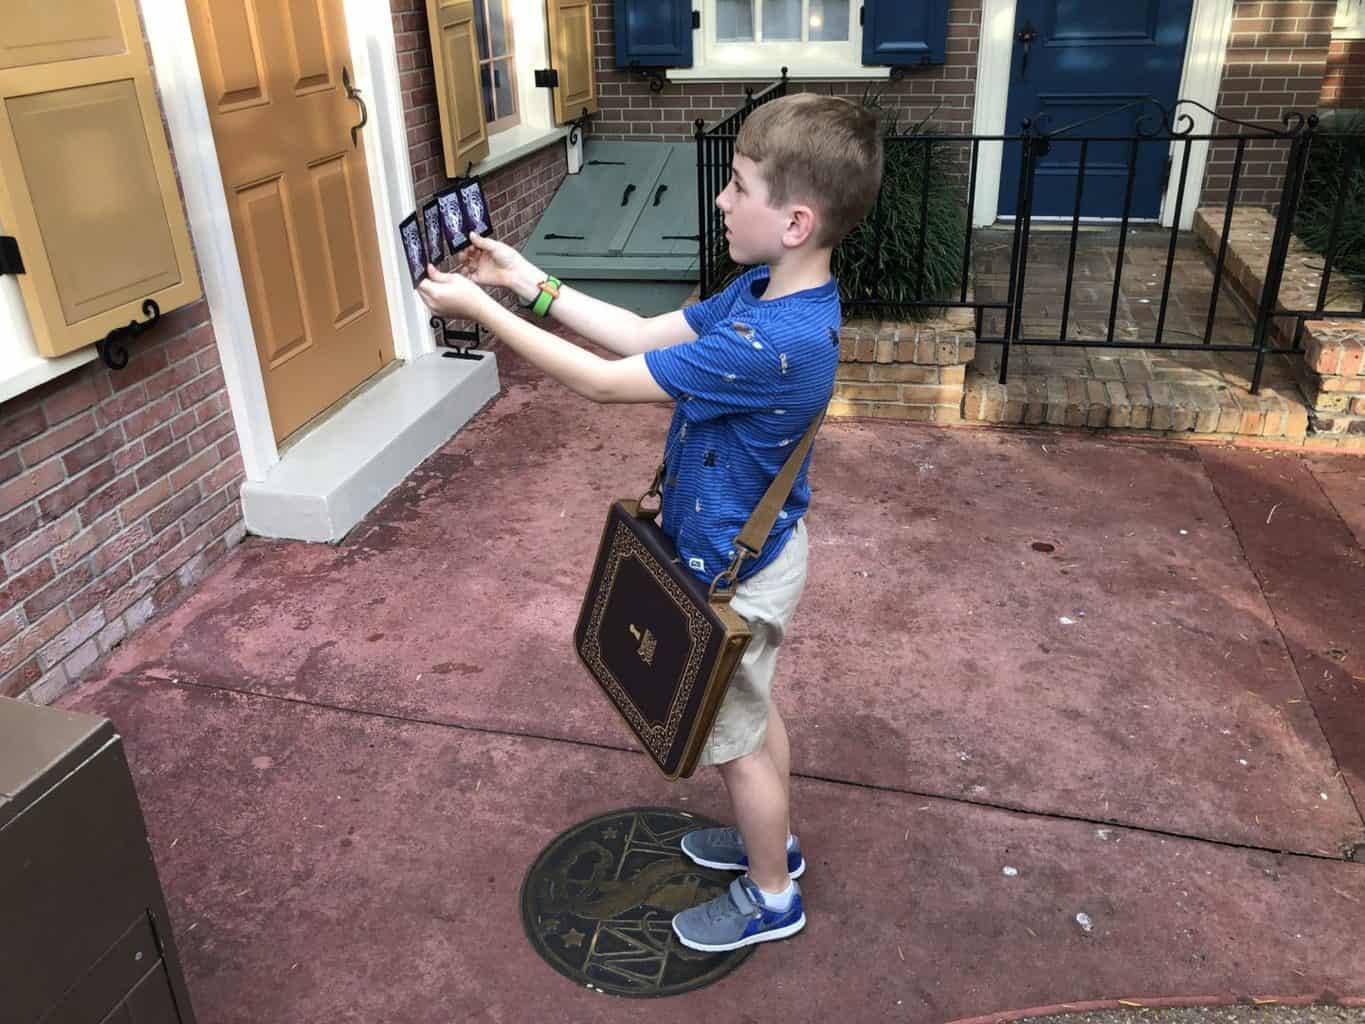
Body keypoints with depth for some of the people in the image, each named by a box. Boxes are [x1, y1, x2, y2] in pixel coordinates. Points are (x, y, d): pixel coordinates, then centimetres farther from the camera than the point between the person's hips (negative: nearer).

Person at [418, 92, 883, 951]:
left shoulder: (768, 344, -37)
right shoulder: (771, 295, -6)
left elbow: (600, 381, -29)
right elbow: (645, 335, 1)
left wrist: (480, 308, -20)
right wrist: (528, 282, -4)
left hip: (735, 571, -9)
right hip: (755, 547, 9)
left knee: (736, 736, 13)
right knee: (754, 711, 27)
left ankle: (772, 899, 37)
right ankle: (773, 838, 52)